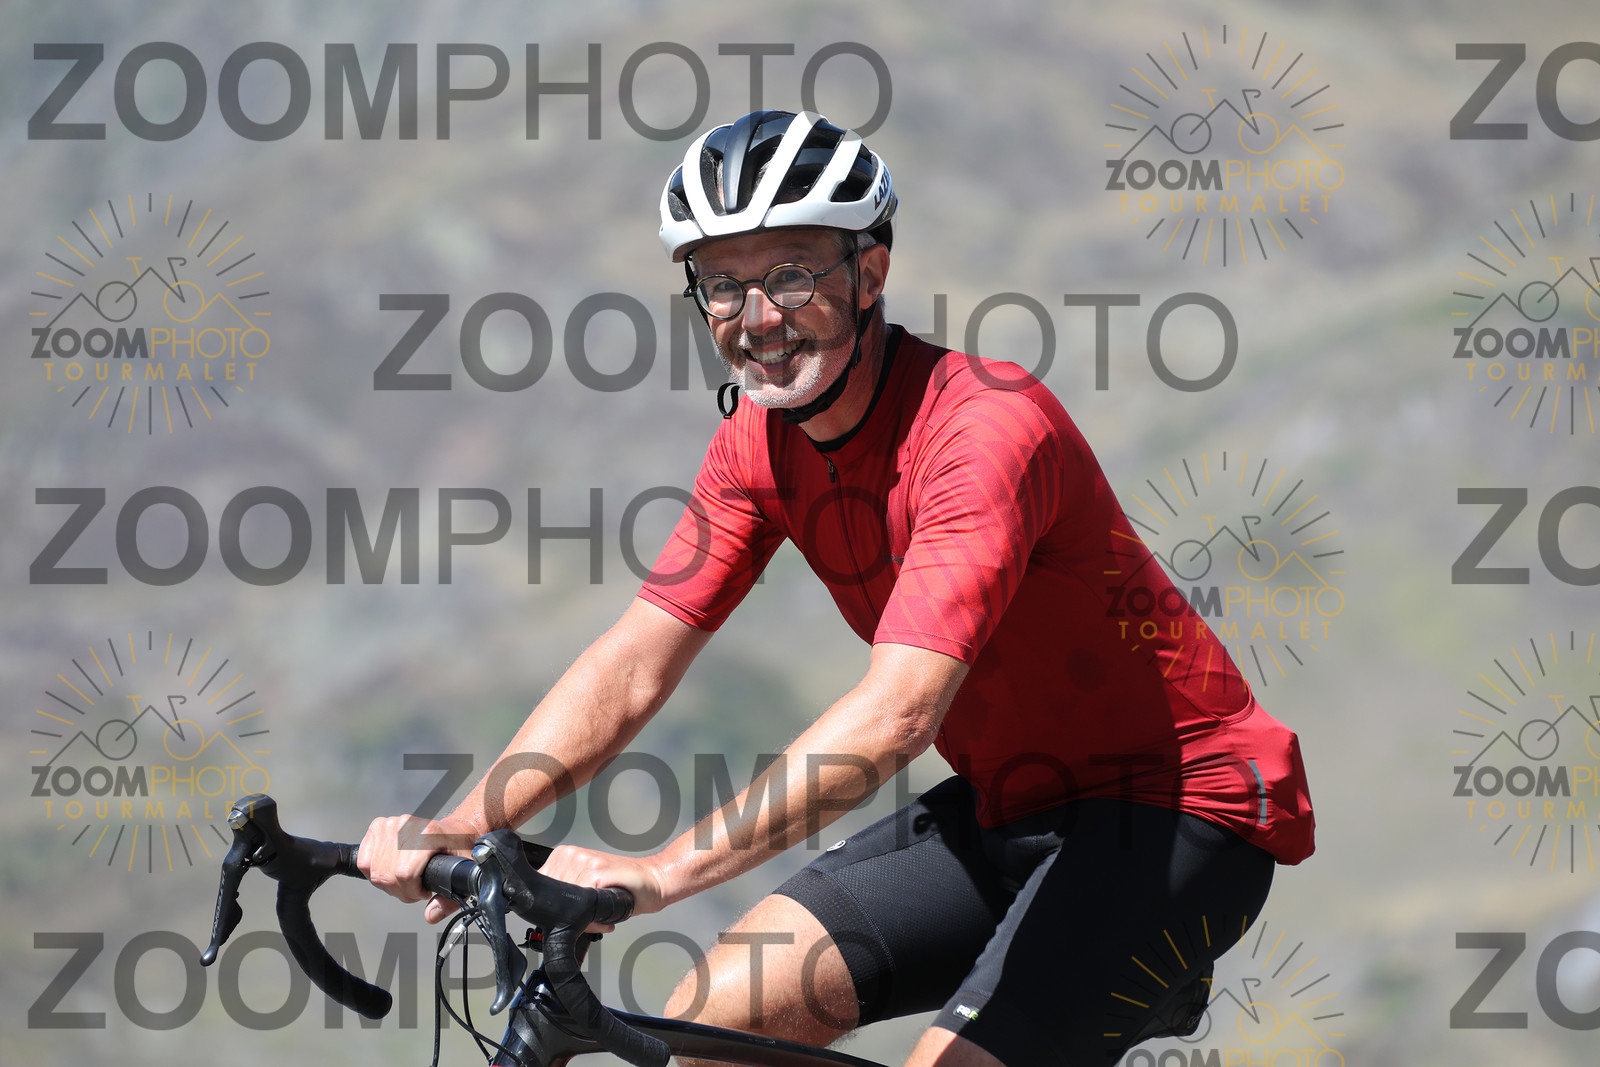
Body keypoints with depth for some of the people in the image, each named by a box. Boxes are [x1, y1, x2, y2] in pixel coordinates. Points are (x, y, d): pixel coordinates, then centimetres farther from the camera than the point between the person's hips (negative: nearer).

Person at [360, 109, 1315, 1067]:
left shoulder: (987, 426, -26)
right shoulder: (761, 448, -2)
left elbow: (898, 711, -37)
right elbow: (633, 666, -4)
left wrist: (664, 871, -44)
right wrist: (454, 834, -19)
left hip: (1180, 814, -7)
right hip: (1013, 807, 7)